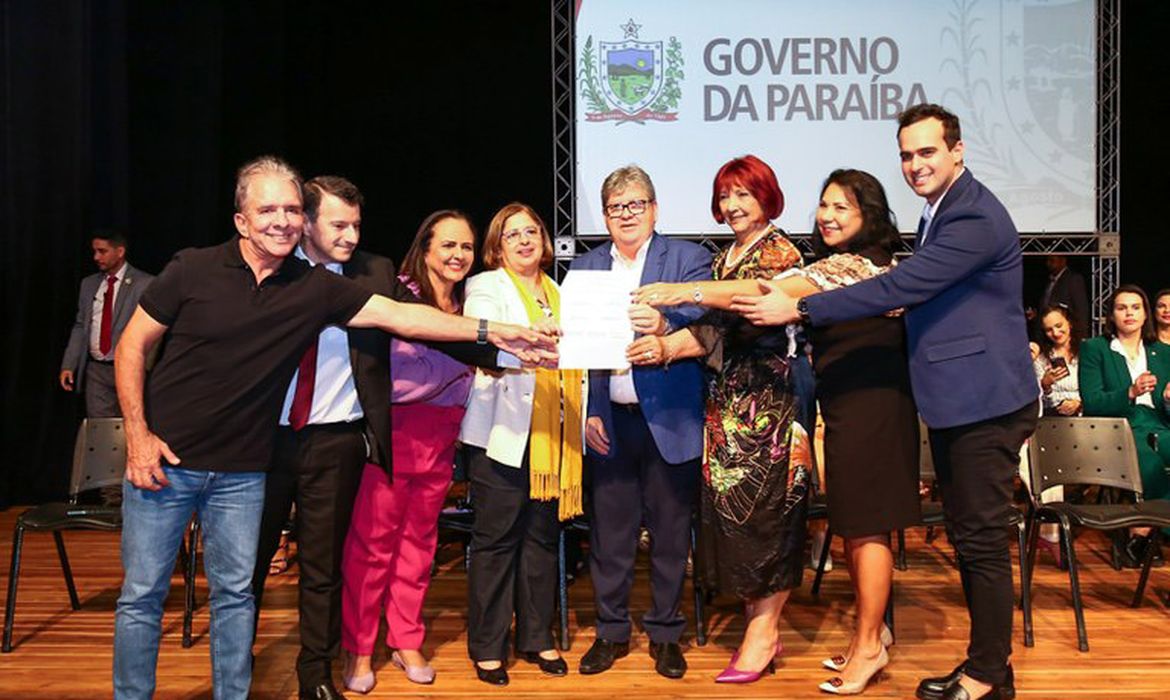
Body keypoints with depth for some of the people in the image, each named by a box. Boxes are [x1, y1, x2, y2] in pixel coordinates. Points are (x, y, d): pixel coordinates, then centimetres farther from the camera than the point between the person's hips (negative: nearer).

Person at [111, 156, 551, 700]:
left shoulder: (314, 287, -2)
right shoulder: (193, 270, -7)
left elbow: (398, 315, -5)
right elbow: (132, 346, -1)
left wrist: (490, 331, -12)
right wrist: (138, 435, -9)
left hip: (241, 471, 2)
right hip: (164, 459, -2)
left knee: (235, 592, 11)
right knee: (143, 594, 7)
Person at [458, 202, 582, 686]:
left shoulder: (558, 293, 19)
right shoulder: (487, 288, 2)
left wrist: (584, 417, 9)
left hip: (551, 437, 5)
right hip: (503, 434, -5)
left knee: (542, 536, 9)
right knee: (496, 539, 0)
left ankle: (537, 638, 23)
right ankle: (487, 647, 11)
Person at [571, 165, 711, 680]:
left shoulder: (688, 258, 3)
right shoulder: (584, 268, 11)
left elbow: (701, 322, -13)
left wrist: (664, 326, -34)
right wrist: (585, 413, -3)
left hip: (669, 420, -2)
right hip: (608, 422, 2)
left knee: (670, 531, 7)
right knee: (609, 532, 9)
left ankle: (665, 632, 24)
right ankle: (612, 631, 25)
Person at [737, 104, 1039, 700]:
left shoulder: (975, 218, -19)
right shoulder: (938, 212, 15)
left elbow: (899, 288, -25)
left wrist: (799, 309, -22)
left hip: (984, 403, -10)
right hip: (953, 401, 10)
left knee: (982, 540, -1)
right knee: (968, 538, 16)